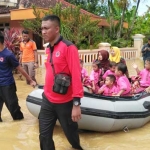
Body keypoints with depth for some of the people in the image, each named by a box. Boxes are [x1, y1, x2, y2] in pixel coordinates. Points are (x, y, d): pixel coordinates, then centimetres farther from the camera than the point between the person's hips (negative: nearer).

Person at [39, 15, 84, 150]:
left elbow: (76, 75, -18)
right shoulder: (48, 49, 8)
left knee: (71, 133, 15)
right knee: (44, 136, 9)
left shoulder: (69, 47, -14)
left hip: (65, 102, -6)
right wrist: (47, 93, 11)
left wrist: (76, 103, -21)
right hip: (47, 101, 6)